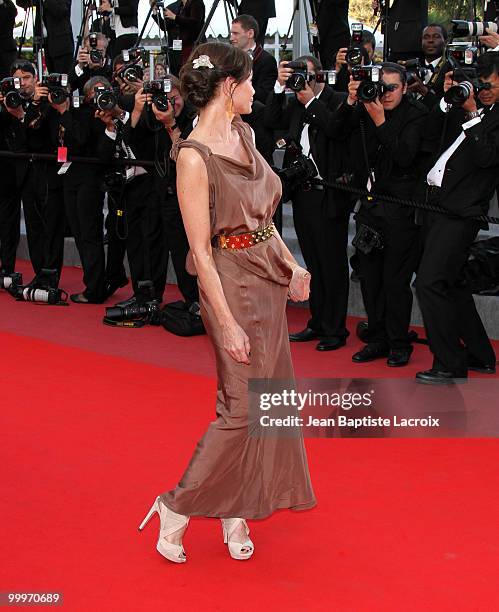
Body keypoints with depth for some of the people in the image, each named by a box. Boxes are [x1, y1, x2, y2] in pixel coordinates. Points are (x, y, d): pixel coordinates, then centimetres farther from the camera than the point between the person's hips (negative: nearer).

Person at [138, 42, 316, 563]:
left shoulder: (243, 134, 6)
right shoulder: (194, 156, -19)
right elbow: (201, 252, -19)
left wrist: (290, 266, 7)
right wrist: (227, 324, -19)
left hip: (269, 279, 9)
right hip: (232, 285, -9)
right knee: (243, 407, -3)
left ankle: (235, 511, 25)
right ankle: (177, 507, 13)